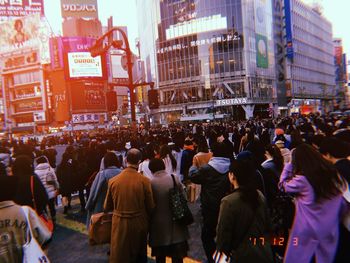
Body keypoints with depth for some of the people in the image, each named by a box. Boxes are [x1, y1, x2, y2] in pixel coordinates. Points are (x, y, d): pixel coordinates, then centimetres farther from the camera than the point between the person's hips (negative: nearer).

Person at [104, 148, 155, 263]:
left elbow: (107, 207, 1)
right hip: (139, 224, -1)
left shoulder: (113, 181, -10)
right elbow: (151, 207, -10)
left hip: (119, 224, 1)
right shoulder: (145, 181, -17)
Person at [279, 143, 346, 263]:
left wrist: (288, 164, -1)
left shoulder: (302, 180, -20)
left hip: (308, 230, -5)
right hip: (331, 228, 5)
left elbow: (283, 185, -3)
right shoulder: (332, 172, -5)